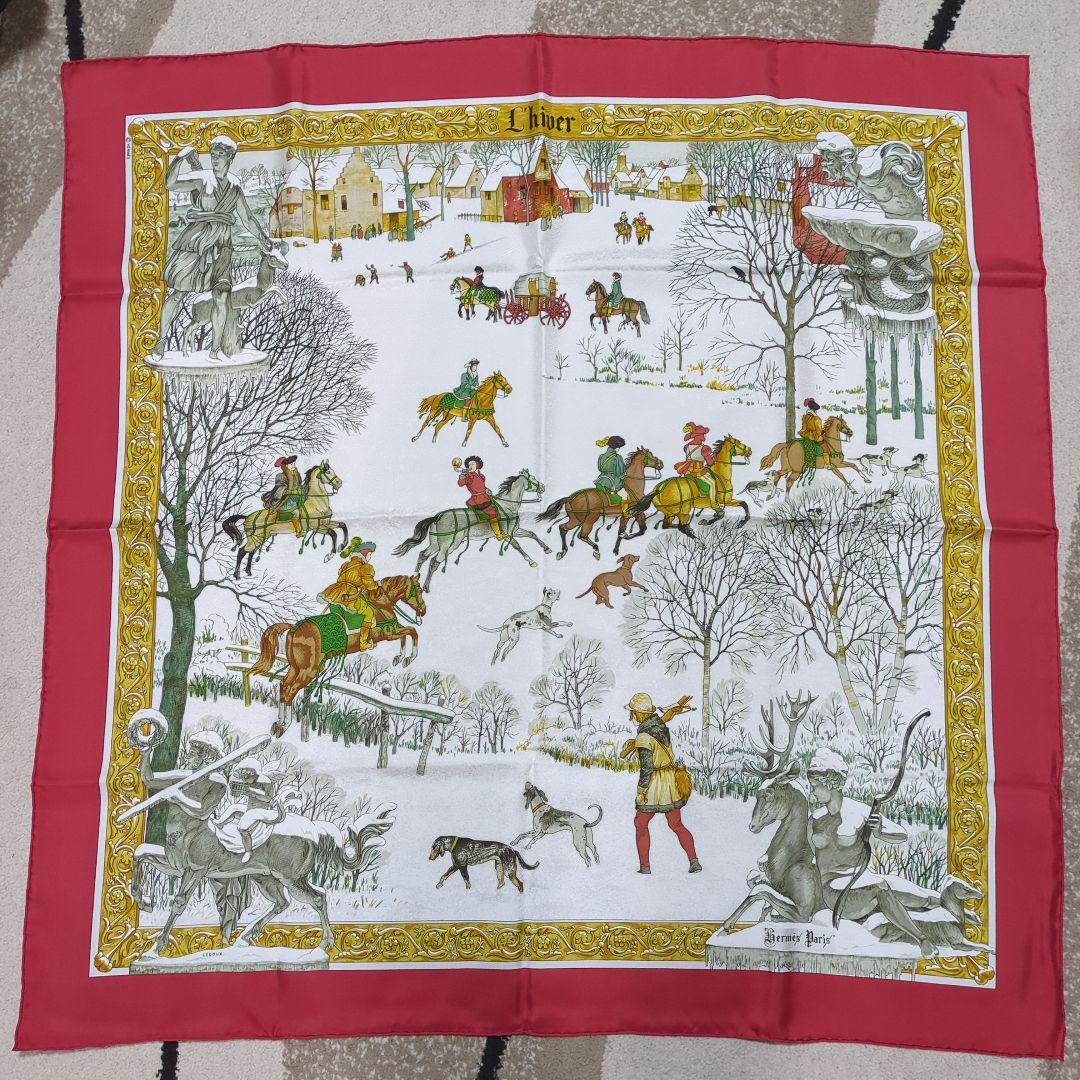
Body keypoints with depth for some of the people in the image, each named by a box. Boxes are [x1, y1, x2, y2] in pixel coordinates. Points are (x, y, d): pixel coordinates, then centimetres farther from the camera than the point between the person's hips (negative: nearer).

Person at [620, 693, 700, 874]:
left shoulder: (643, 738, -20)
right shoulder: (660, 724, -1)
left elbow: (646, 768, -20)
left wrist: (640, 792, -12)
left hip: (654, 785, -6)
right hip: (671, 780, 7)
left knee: (640, 824, 13)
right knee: (676, 825, 18)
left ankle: (644, 866, 15)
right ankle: (694, 862, 11)